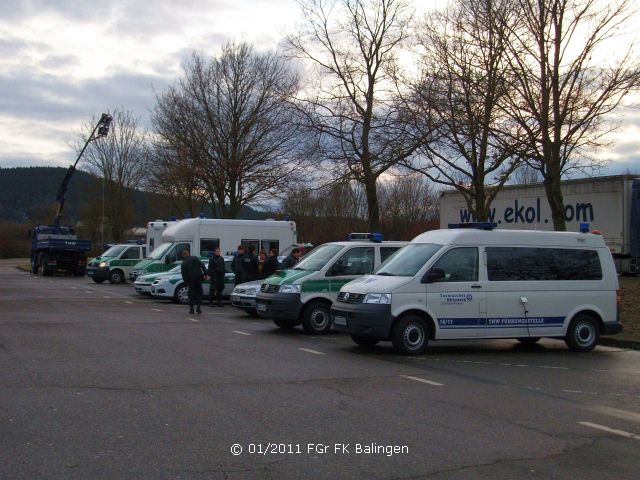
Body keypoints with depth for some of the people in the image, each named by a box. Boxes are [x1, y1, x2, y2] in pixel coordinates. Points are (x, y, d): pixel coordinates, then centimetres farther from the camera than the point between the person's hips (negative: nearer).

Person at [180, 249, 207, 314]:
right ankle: (198, 307, 4)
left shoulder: (183, 264, -3)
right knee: (199, 292, 10)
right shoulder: (195, 258, -1)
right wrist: (205, 273, -4)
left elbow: (184, 275, -4)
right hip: (199, 278, 1)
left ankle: (191, 309, 5)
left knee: (191, 294, 9)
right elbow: (202, 266, -6)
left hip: (191, 280, 0)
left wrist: (186, 282, 5)